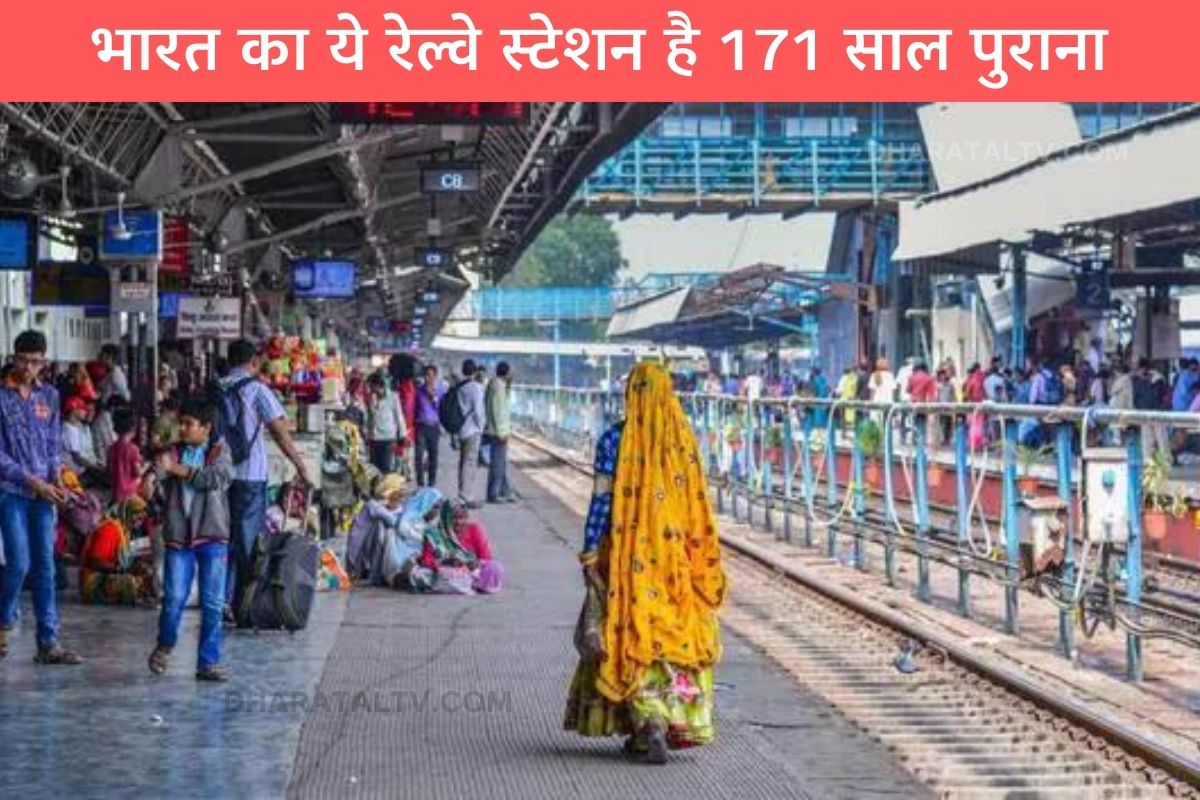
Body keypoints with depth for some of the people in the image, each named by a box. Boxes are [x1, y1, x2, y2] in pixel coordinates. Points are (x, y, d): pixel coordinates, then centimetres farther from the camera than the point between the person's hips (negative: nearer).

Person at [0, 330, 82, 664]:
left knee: (45, 566, 3)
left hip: (43, 493, 4)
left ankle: (48, 642, 4)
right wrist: (33, 482, -13)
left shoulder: (49, 395, 9)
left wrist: (56, 480, -2)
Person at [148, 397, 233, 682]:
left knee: (213, 602, 1)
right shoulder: (173, 453, 8)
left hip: (211, 537, 0)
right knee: (174, 597, -4)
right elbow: (159, 475, -6)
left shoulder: (220, 452, 6)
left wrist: (177, 469, -15)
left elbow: (216, 478, -12)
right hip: (178, 535, 0)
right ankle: (165, 646, 23)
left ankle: (208, 662, 9)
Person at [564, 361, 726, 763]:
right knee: (677, 635, 12)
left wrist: (590, 557, -5)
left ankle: (649, 720, -12)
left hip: (630, 557, -2)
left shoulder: (614, 439, -6)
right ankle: (679, 720, 14)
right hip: (675, 558, 3)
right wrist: (698, 560, 13)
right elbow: (696, 502, 4)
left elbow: (601, 500, -9)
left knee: (632, 637, 3)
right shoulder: (684, 439, 2)